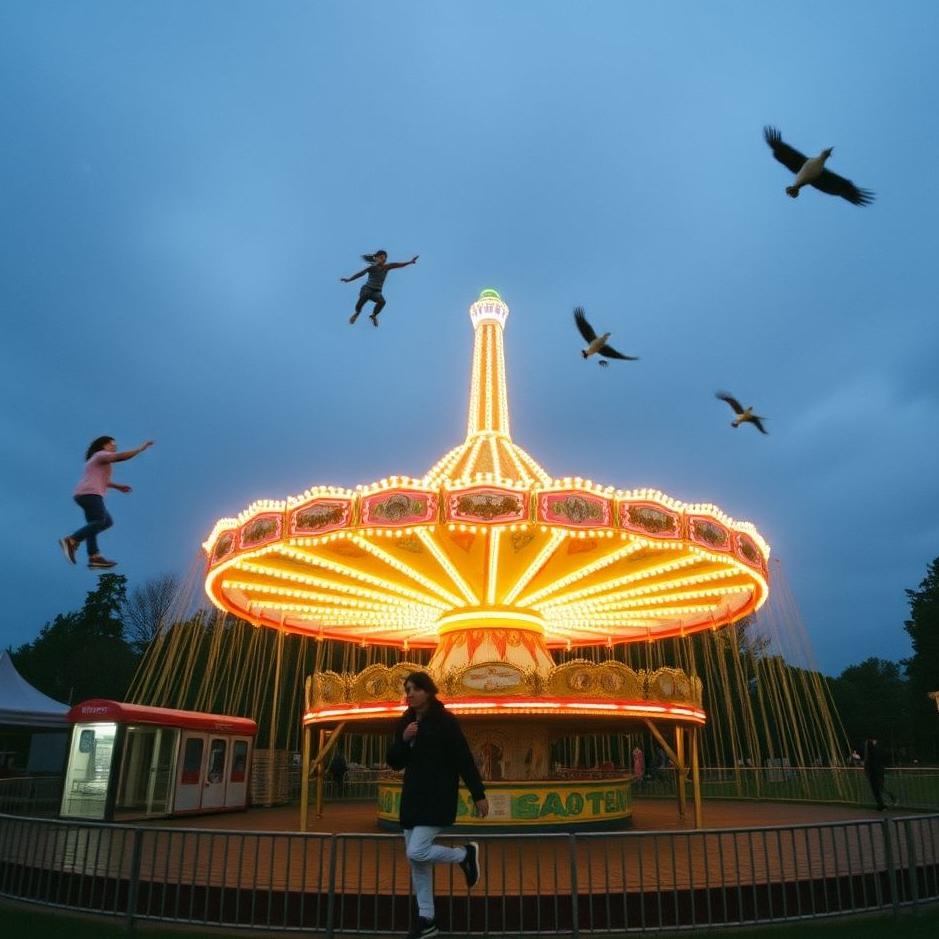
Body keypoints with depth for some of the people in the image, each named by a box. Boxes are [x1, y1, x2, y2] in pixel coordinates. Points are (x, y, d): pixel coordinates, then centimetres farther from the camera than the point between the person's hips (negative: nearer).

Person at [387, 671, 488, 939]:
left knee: (417, 853, -16)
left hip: (438, 797, -7)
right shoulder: (405, 722, 7)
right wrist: (404, 740, -11)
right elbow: (394, 762, 8)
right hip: (412, 797, 7)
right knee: (416, 861, 9)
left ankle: (465, 854, 10)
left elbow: (464, 759, -10)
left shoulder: (445, 721, -11)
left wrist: (479, 795, -9)